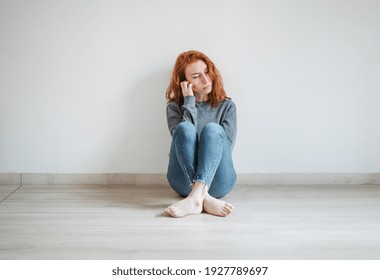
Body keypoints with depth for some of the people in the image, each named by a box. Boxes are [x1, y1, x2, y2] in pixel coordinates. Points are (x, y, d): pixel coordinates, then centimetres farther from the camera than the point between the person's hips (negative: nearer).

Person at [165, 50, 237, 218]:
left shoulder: (226, 106, 13)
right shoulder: (175, 107, 11)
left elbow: (226, 146, 0)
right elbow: (183, 134, -9)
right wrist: (189, 102, -6)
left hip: (218, 182, 0)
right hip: (185, 181, 0)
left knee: (212, 129, -26)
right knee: (185, 128, -26)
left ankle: (195, 198, -46)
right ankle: (205, 199, -45)